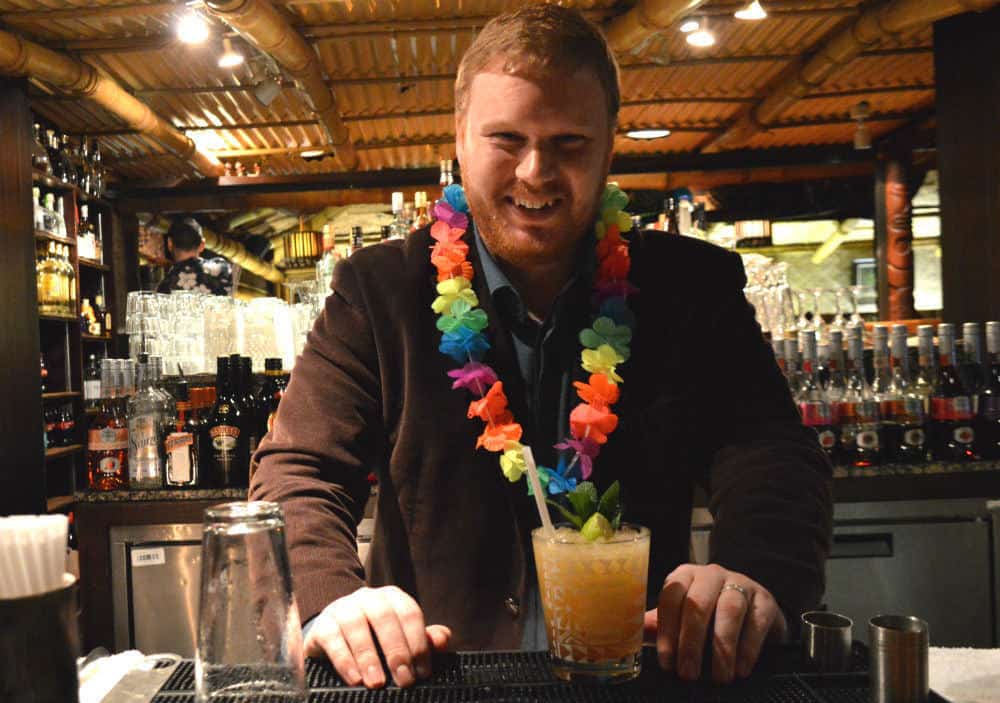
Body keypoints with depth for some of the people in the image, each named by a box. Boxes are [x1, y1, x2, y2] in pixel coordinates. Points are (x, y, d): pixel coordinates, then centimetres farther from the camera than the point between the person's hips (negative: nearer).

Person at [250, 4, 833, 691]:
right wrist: (332, 598, -23)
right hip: (435, 680, 1)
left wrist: (759, 574, -25)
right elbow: (297, 474, -2)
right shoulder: (378, 292, 1)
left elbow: (773, 453, -3)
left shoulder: (695, 288, 4)